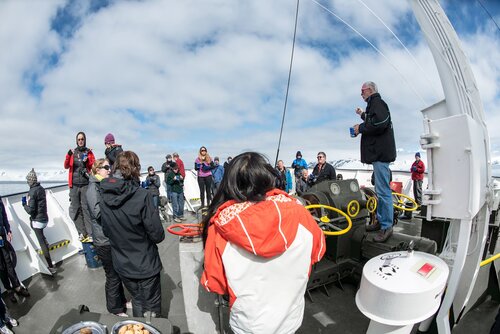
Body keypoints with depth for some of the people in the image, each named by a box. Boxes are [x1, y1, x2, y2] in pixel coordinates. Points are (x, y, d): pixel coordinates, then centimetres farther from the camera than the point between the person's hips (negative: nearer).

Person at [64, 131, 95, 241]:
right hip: (74, 185, 3)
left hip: (85, 184, -3)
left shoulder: (89, 152, 8)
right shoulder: (73, 152, 13)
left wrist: (88, 162, -15)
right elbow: (66, 166, 2)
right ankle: (82, 233, 12)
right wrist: (68, 155, -14)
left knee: (86, 208, -6)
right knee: (75, 209, 3)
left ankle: (90, 234, -4)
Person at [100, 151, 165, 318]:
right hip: (145, 265, -5)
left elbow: (106, 231, 2)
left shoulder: (104, 196, -9)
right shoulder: (142, 195, -27)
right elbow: (157, 235, -22)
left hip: (122, 265, 5)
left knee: (137, 299, 28)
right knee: (151, 306, 18)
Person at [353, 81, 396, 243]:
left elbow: (380, 123, -25)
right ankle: (380, 220, 25)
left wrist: (360, 128, -13)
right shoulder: (374, 104, 24)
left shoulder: (377, 103, -8)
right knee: (380, 190, 15)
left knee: (383, 191, -10)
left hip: (380, 153, -11)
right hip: (378, 153, 11)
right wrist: (363, 115, 27)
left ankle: (387, 227, -4)